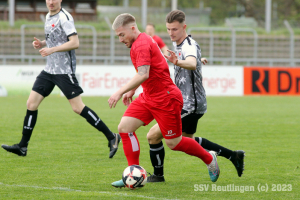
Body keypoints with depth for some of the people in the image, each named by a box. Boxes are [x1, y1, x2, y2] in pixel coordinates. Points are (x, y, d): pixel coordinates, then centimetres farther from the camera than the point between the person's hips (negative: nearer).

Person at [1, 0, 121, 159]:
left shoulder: (64, 17, -13)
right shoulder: (48, 17, 14)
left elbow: (75, 43, -21)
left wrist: (52, 49, -23)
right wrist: (41, 44, 9)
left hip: (64, 71, -8)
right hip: (49, 70, 8)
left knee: (78, 107, -10)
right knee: (31, 104, 3)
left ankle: (111, 137, -1)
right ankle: (22, 147, 9)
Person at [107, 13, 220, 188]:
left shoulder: (141, 45, -20)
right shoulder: (146, 40, 11)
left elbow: (143, 75, -32)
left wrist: (120, 92, -34)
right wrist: (131, 90, 23)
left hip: (166, 99, -10)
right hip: (148, 97, 10)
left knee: (174, 143, 0)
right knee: (124, 127, -4)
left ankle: (209, 158, 25)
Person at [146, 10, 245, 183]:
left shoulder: (189, 46, -23)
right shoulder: (178, 44, 7)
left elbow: (192, 64, -47)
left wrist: (178, 62, -65)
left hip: (190, 106, -11)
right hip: (186, 103, 11)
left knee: (153, 135, -11)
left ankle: (158, 175, 5)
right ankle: (234, 156, 34)